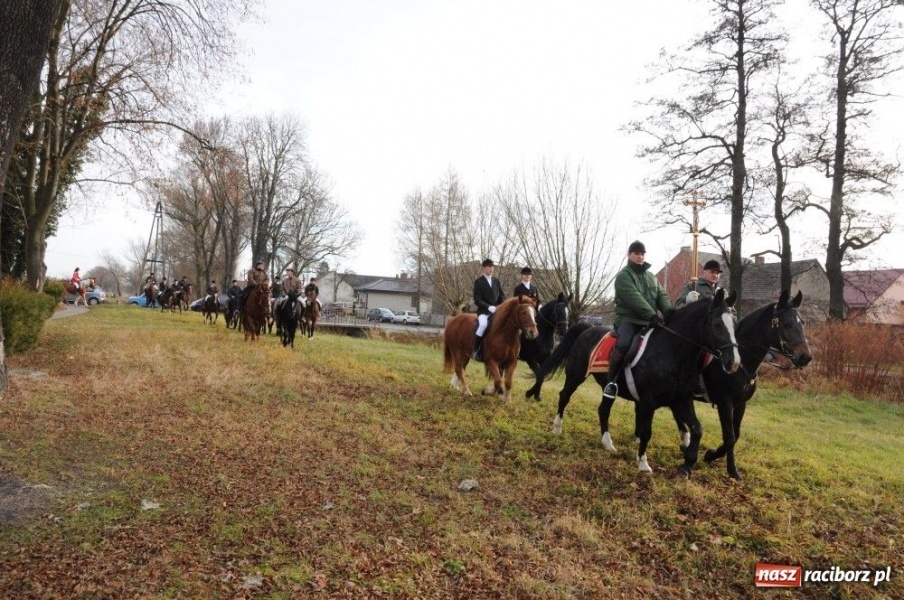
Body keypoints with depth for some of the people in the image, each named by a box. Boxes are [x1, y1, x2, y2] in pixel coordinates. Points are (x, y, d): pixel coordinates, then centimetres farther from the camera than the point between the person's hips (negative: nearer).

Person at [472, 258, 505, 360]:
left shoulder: (496, 281, 15)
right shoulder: (478, 281, 0)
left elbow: (502, 296, 17)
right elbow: (477, 300, -8)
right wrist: (489, 307, -21)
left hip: (497, 311, 5)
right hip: (483, 311, -5)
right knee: (483, 324, -34)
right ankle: (475, 350, -20)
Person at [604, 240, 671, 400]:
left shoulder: (650, 276, 20)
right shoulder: (623, 276, -4)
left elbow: (661, 296, 11)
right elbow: (634, 298, -19)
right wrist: (652, 315, -32)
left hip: (649, 321, 7)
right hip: (628, 319, -7)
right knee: (624, 344, -35)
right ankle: (611, 380, -21)